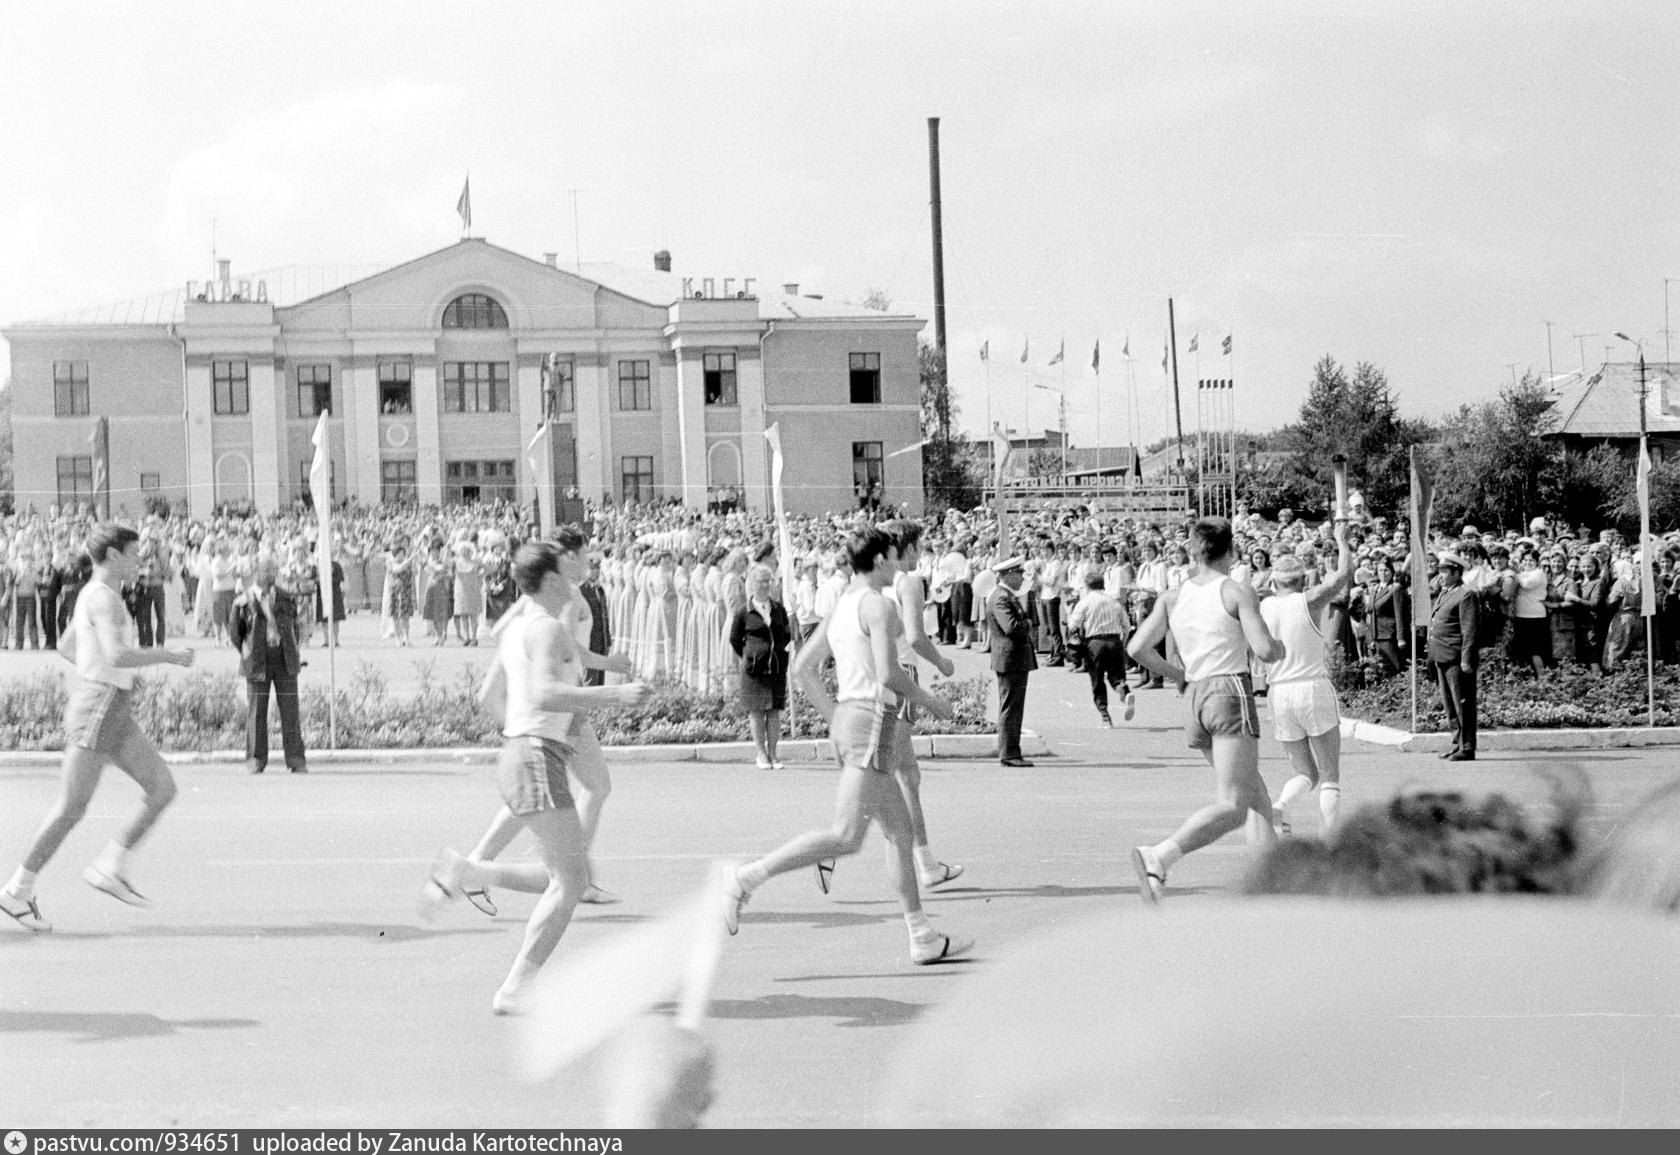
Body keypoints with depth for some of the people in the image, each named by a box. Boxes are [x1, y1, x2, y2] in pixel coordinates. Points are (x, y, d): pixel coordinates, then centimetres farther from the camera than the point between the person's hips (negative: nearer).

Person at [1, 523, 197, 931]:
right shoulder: (104, 598, -15)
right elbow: (117, 655, -29)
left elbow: (65, 647, 28)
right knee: (71, 808, -5)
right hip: (97, 710, -10)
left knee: (163, 787, 2)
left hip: (116, 715, 10)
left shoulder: (94, 595, 16)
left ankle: (110, 867, 5)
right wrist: (166, 657, -18)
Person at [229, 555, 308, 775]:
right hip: (258, 665, -2)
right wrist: (248, 655, 8)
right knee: (256, 712, 1)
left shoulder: (288, 600, 9)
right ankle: (256, 760, 9)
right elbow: (234, 633, 10)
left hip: (285, 663, 2)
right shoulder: (244, 602, 1)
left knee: (290, 711, -1)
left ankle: (296, 760, 3)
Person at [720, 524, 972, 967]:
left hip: (846, 719, 10)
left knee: (901, 830, 13)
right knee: (847, 836, -14)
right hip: (873, 718, -10)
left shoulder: (842, 607, 16)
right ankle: (749, 878, -19)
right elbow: (888, 673, -18)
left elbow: (803, 669, 17)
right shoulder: (877, 605, -10)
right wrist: (929, 702, -3)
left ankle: (923, 939, 15)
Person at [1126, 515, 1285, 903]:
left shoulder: (1172, 598, 9)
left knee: (1255, 792, 21)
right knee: (1231, 807, -13)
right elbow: (1264, 649, -14)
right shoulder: (1238, 592, -5)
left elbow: (1137, 648, 2)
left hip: (1197, 698, 7)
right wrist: (1281, 650, 9)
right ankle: (1158, 857, -33)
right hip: (1232, 694, -7)